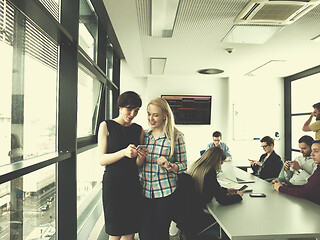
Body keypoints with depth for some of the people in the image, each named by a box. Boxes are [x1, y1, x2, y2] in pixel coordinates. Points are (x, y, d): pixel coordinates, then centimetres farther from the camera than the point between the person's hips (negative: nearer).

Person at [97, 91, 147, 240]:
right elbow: (102, 160, -8)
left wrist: (141, 157, -12)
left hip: (133, 184, 4)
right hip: (113, 184, -3)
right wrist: (124, 152, -23)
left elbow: (138, 165, 11)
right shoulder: (106, 126, -2)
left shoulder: (139, 130, 8)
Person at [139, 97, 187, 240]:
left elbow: (183, 165, -1)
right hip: (144, 192, 3)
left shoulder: (176, 137, -5)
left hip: (166, 192, -3)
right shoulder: (144, 135, 6)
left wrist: (169, 166, -18)